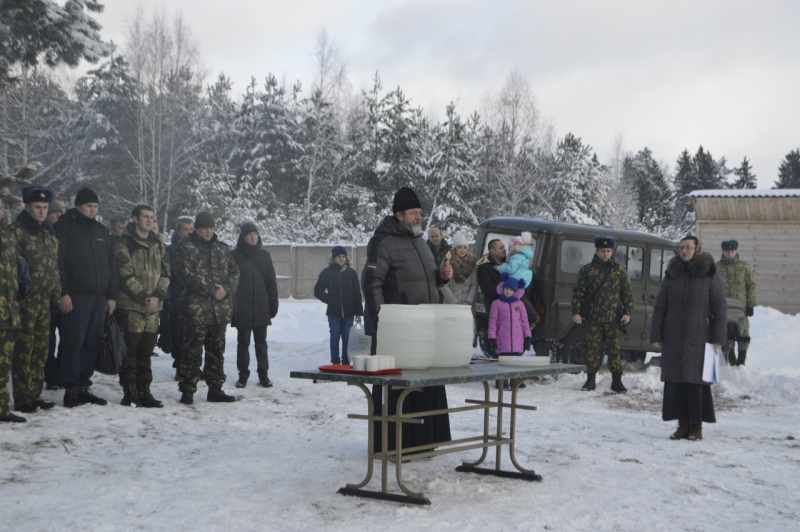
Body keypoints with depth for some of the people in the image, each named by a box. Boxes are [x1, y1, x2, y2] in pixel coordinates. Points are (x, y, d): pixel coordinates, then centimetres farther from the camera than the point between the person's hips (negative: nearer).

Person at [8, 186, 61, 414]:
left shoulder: (48, 232, 17)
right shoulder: (16, 231, -6)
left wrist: (56, 292, 15)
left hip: (44, 300, 7)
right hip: (26, 300, -7)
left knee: (41, 348, 10)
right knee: (24, 349, -5)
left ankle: (35, 394, 18)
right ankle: (21, 399, 1)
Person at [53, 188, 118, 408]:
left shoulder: (101, 231, 18)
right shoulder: (65, 226, 0)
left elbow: (111, 265, 19)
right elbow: (58, 261, -7)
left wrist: (112, 295, 12)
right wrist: (63, 292, -14)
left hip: (99, 296, 6)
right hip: (75, 296, -6)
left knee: (92, 344, 6)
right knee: (73, 342, -8)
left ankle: (83, 386, 13)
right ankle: (70, 388, -2)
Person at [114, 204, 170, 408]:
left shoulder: (157, 244, 16)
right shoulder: (124, 243, -4)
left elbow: (165, 272, 11)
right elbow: (126, 275, -11)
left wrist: (158, 296, -5)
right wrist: (144, 299, -13)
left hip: (153, 307, 6)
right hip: (131, 306, -6)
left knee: (146, 350, 9)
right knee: (130, 350, -3)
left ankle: (144, 392, 14)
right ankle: (129, 392, 3)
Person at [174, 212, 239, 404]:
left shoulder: (222, 248, 16)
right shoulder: (185, 248, -1)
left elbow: (234, 272, 10)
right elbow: (186, 274, -12)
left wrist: (226, 288, -10)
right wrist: (211, 289, -15)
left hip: (220, 310, 6)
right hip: (195, 309, -5)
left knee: (217, 351, 12)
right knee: (192, 352, -4)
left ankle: (215, 390, 20)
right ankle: (188, 390, 3)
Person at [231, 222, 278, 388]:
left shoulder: (264, 255, 7)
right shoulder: (235, 255, -1)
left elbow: (271, 282, 9)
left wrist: (273, 305, 4)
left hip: (261, 308, 2)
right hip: (242, 308, -2)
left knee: (261, 343, 8)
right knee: (243, 342, 5)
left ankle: (264, 374, 14)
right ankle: (243, 375, 14)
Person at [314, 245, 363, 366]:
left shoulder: (351, 273, 6)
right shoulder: (326, 273, 2)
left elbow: (357, 294, 6)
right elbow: (318, 291, 7)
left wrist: (359, 312, 2)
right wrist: (329, 300, -4)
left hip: (348, 312, 1)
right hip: (333, 312, -1)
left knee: (347, 337, 2)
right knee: (335, 337, 1)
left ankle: (346, 362, 10)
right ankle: (335, 362, 7)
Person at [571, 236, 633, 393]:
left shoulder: (619, 271, 8)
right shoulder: (587, 270, 6)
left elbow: (627, 293, 9)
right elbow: (578, 292, 5)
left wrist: (627, 312, 1)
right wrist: (576, 312, -2)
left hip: (613, 318, 0)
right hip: (593, 318, 0)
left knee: (614, 350, 2)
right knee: (593, 349, 3)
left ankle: (617, 381, 8)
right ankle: (590, 380, 12)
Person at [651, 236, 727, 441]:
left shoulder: (710, 275, 1)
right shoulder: (671, 275, 10)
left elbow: (720, 308, 1)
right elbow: (659, 307, 11)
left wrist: (718, 338, -5)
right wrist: (656, 335, 5)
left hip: (699, 338, -3)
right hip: (674, 338, 3)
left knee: (696, 381, -4)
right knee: (675, 381, 1)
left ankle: (696, 426, 3)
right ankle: (683, 424, 9)